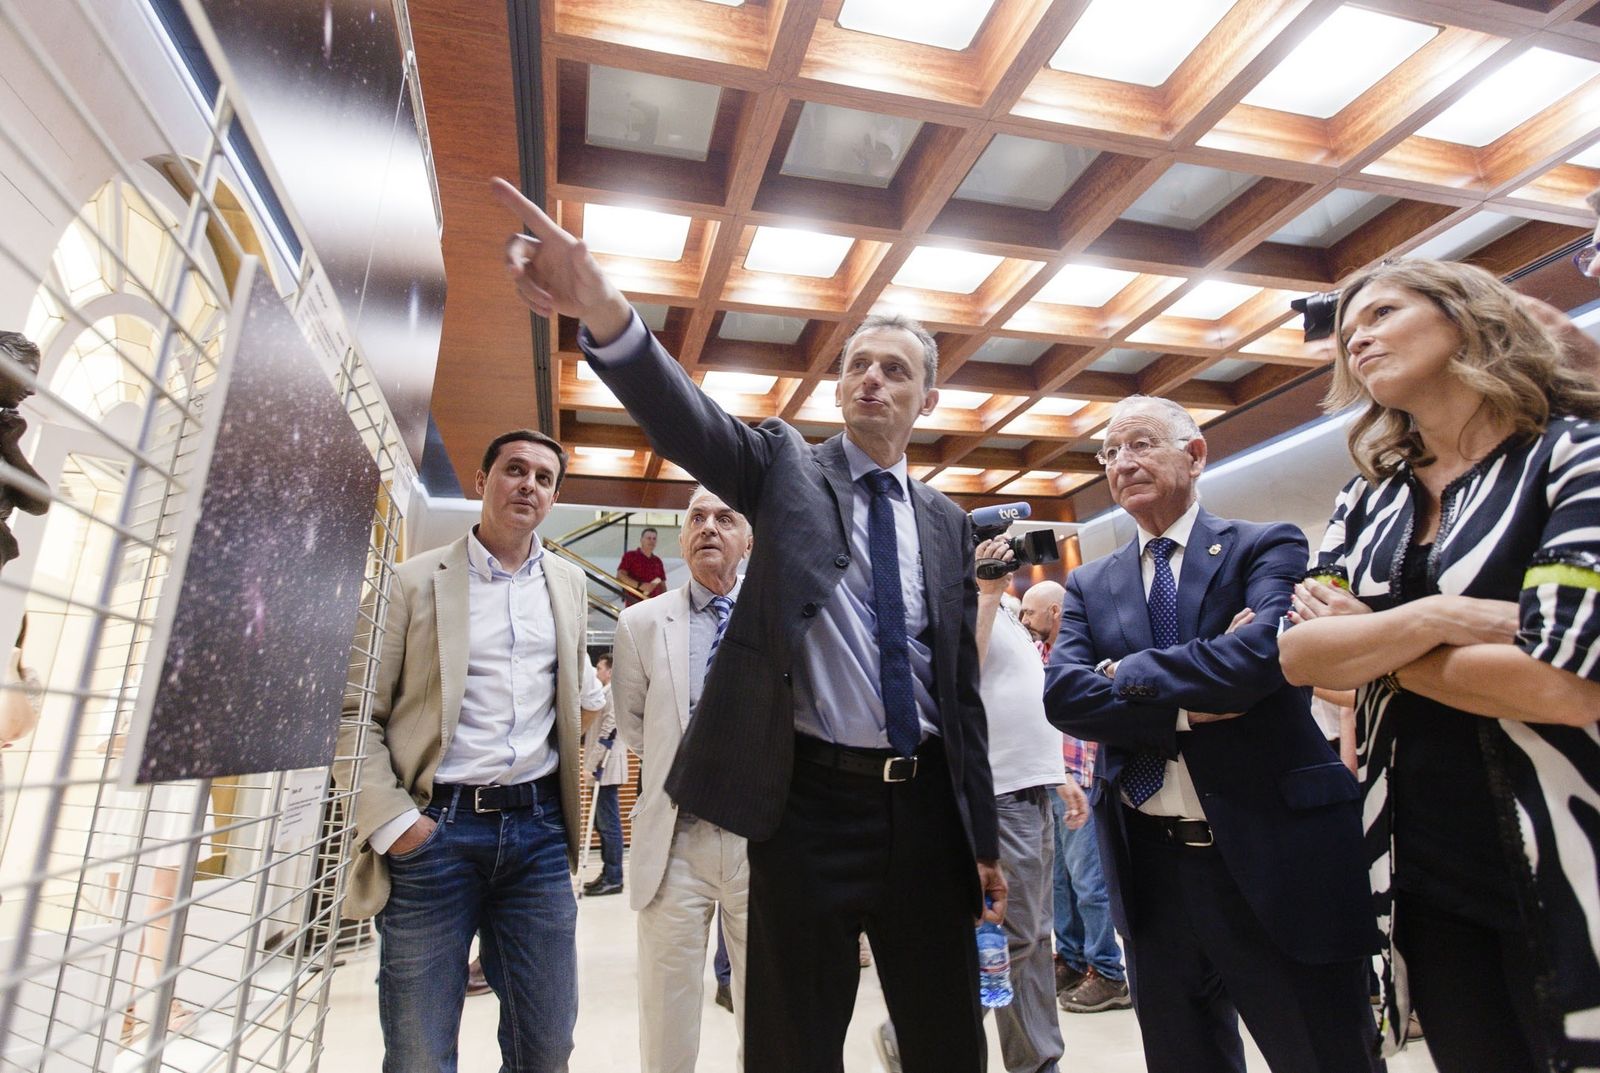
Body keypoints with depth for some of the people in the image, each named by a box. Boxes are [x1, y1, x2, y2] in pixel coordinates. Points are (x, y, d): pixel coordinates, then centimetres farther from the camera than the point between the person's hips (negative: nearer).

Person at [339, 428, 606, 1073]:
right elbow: (356, 711, -2)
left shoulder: (569, 584, 11)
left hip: (539, 827, 3)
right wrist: (390, 820, -10)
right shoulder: (417, 580, 0)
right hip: (435, 827, -3)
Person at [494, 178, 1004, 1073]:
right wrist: (606, 312, -40)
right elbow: (690, 420, -20)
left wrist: (983, 837, 9)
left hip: (926, 805, 4)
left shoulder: (948, 522, 9)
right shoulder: (786, 465, 2)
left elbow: (962, 686, 9)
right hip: (812, 799, -3)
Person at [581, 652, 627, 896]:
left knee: (609, 824, -4)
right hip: (603, 768, 10)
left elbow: (608, 732, -17)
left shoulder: (613, 693, -11)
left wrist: (593, 763, -16)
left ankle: (613, 879, 2)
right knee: (603, 823, 13)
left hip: (606, 768, -10)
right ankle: (608, 873, 21)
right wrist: (592, 763, 15)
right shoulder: (607, 693, 18)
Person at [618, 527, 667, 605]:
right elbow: (620, 575, -7)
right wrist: (639, 585, -18)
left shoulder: (658, 561, 18)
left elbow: (662, 585, 21)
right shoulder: (630, 556, 4)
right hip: (634, 603, -5)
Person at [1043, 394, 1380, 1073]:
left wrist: (1127, 673, -11)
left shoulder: (1267, 547, -2)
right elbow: (1062, 694, -7)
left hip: (1277, 858, -3)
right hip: (1150, 870, 4)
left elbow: (1262, 651, -21)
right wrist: (1184, 710, -19)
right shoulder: (1089, 585, 7)